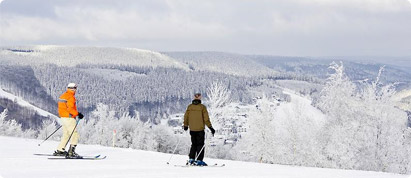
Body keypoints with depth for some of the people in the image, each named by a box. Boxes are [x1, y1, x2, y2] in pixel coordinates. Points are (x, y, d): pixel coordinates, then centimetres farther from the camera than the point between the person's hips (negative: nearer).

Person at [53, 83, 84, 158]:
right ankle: (71, 152, -17)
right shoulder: (71, 97, -15)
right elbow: (70, 108, -24)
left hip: (63, 117, 10)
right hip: (69, 118, -10)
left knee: (66, 134, 19)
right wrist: (78, 114, -18)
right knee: (75, 135, -9)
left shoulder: (62, 96, 14)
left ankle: (59, 150, 21)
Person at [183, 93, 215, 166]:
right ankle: (199, 160, -4)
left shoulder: (189, 107, 1)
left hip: (192, 129, 4)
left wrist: (185, 126, 21)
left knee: (194, 144, 16)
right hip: (200, 129, -4)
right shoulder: (202, 107, -9)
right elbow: (206, 119, -11)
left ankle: (191, 159, 11)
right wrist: (210, 127, -5)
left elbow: (186, 117, 6)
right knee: (200, 145, 3)